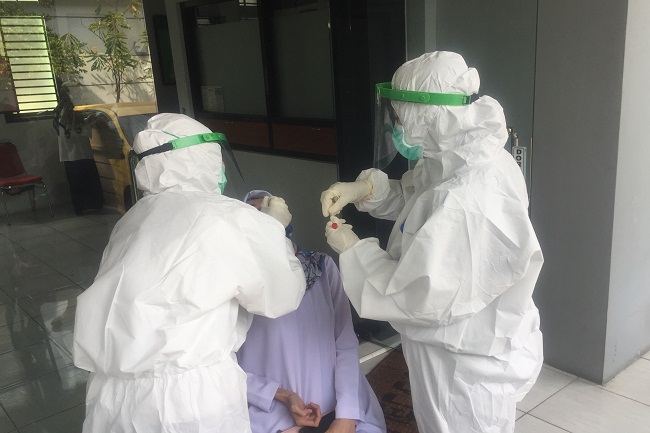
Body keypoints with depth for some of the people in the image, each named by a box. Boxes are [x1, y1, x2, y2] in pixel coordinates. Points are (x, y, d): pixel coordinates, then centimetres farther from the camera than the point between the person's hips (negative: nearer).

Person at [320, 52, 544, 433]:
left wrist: (353, 250, -20)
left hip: (468, 368, -8)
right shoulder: (469, 156, -7)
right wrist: (364, 189, -9)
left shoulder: (467, 206, -37)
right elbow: (413, 198, 10)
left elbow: (422, 299, -31)